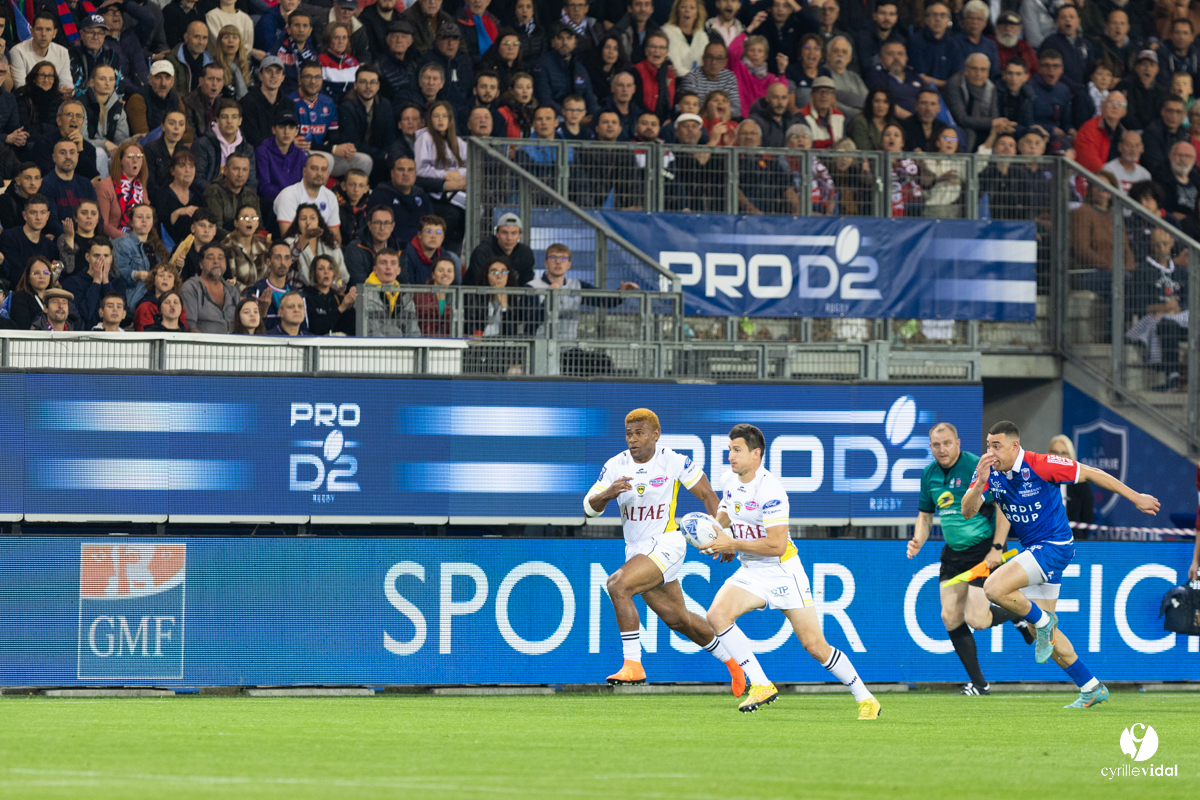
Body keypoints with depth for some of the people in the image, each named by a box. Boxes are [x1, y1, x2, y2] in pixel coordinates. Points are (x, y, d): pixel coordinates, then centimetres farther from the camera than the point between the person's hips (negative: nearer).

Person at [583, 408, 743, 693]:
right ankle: (731, 660, 37)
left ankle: (633, 665, -25)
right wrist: (607, 494, -24)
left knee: (618, 585, -28)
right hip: (636, 549, 6)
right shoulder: (616, 466, 0)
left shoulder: (674, 463, -10)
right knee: (676, 618, 15)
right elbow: (589, 508, -2)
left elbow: (707, 495, -1)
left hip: (666, 543, -6)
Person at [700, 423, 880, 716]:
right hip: (750, 572, 7)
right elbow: (723, 517, 22)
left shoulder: (769, 491, -22)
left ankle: (865, 698, 12)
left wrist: (732, 544, -24)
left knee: (815, 645, -6)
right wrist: (715, 534, 0)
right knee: (717, 615, -20)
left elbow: (776, 545, -26)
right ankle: (761, 686, -15)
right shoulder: (731, 482, 3)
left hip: (783, 572, -7)